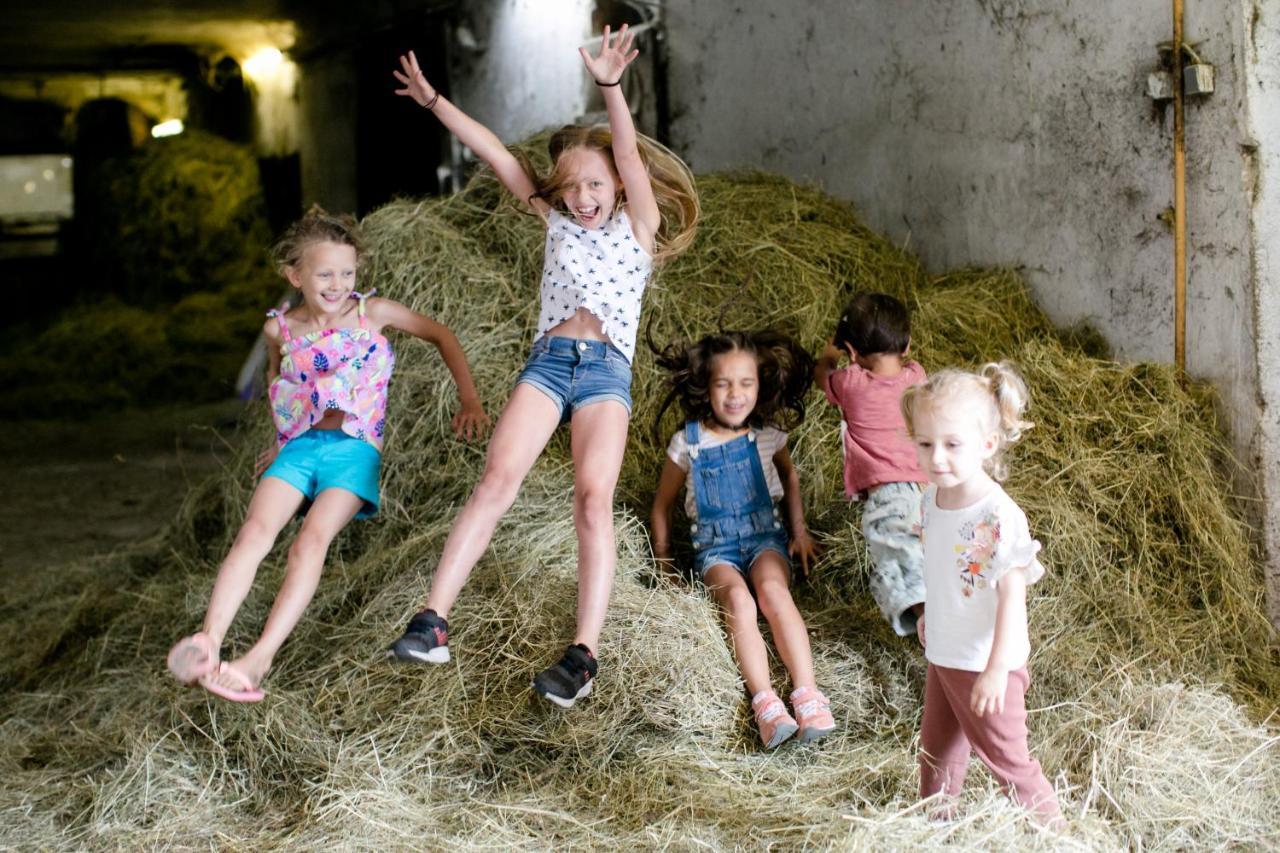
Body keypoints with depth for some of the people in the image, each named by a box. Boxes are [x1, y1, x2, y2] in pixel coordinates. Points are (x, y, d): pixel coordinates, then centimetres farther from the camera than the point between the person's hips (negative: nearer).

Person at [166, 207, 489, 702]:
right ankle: (208, 641, -38)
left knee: (312, 540, -26)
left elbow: (442, 337, 11)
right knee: (255, 532, -24)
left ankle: (259, 660, -39)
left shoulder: (371, 312, 3)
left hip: (355, 447, -2)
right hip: (299, 446, 3)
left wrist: (470, 401, 5)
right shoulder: (281, 329, 9)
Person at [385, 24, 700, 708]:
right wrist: (433, 100, 15)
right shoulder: (556, 222, 18)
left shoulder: (639, 225, 9)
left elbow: (630, 158, -8)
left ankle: (583, 654, -26)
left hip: (607, 368, -2)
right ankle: (432, 620, -23)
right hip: (548, 360, 2)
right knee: (498, 476, -17)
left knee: (593, 496, -19)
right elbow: (495, 155, 16)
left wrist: (610, 87, -22)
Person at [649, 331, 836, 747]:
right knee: (737, 599, -34)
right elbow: (662, 505, 11)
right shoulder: (687, 444, -2)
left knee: (772, 589, -34)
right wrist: (664, 561, 8)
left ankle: (807, 694, -41)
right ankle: (765, 702, -46)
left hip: (764, 534, 1)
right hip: (714, 545, -1)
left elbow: (789, 475, 25)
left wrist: (799, 530, 18)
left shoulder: (769, 436, 2)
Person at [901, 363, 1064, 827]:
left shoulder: (999, 517, -28)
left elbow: (1013, 596, -25)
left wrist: (997, 670, -25)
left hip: (985, 663, -7)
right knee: (937, 752, 23)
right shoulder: (931, 500, -4)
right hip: (943, 655, 8)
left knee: (1006, 758, 7)